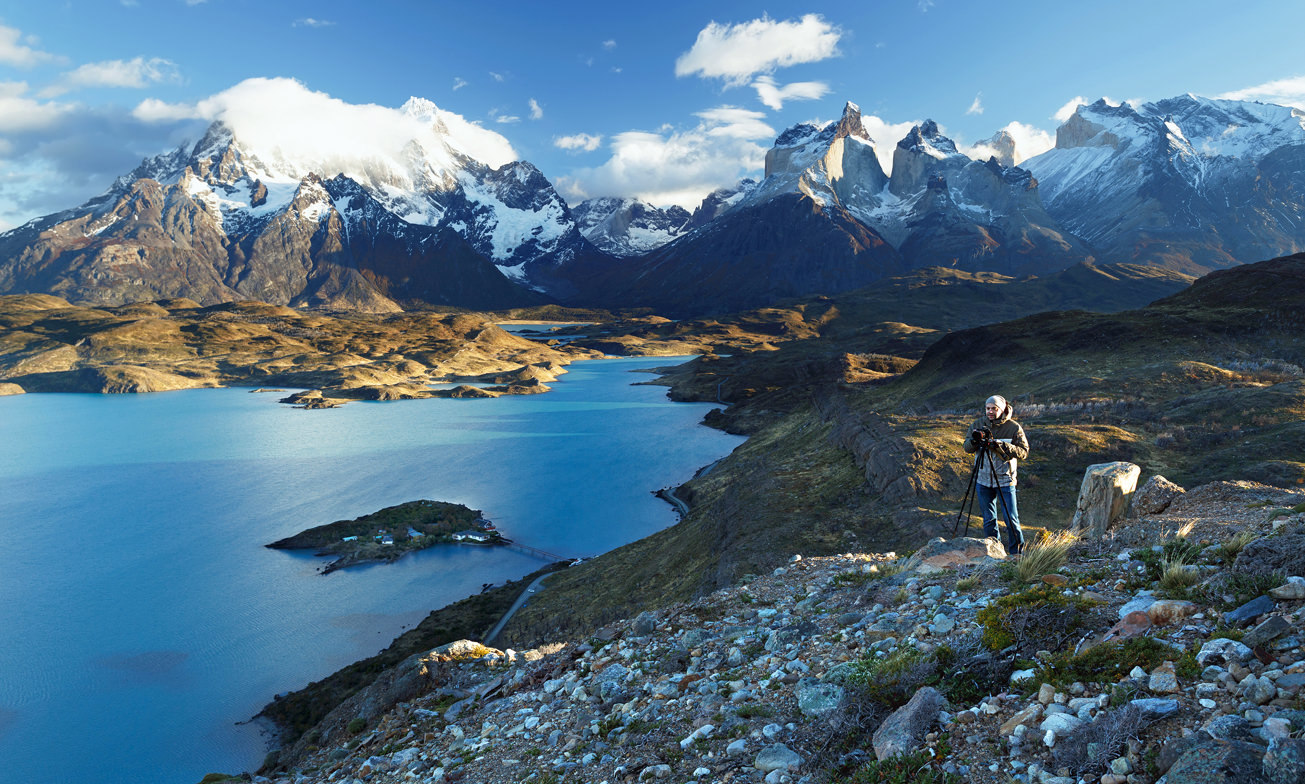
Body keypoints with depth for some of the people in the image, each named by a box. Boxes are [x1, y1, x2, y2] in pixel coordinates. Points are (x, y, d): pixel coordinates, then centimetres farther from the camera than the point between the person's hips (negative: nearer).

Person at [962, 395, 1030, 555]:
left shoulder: (1013, 427, -5)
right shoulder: (979, 424, 3)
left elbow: (1023, 452, -9)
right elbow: (967, 448, 4)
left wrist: (1001, 445, -23)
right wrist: (974, 440, -18)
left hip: (1005, 480, -3)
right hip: (983, 479, 3)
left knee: (1011, 519, -3)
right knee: (988, 519, 11)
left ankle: (1017, 552, 11)